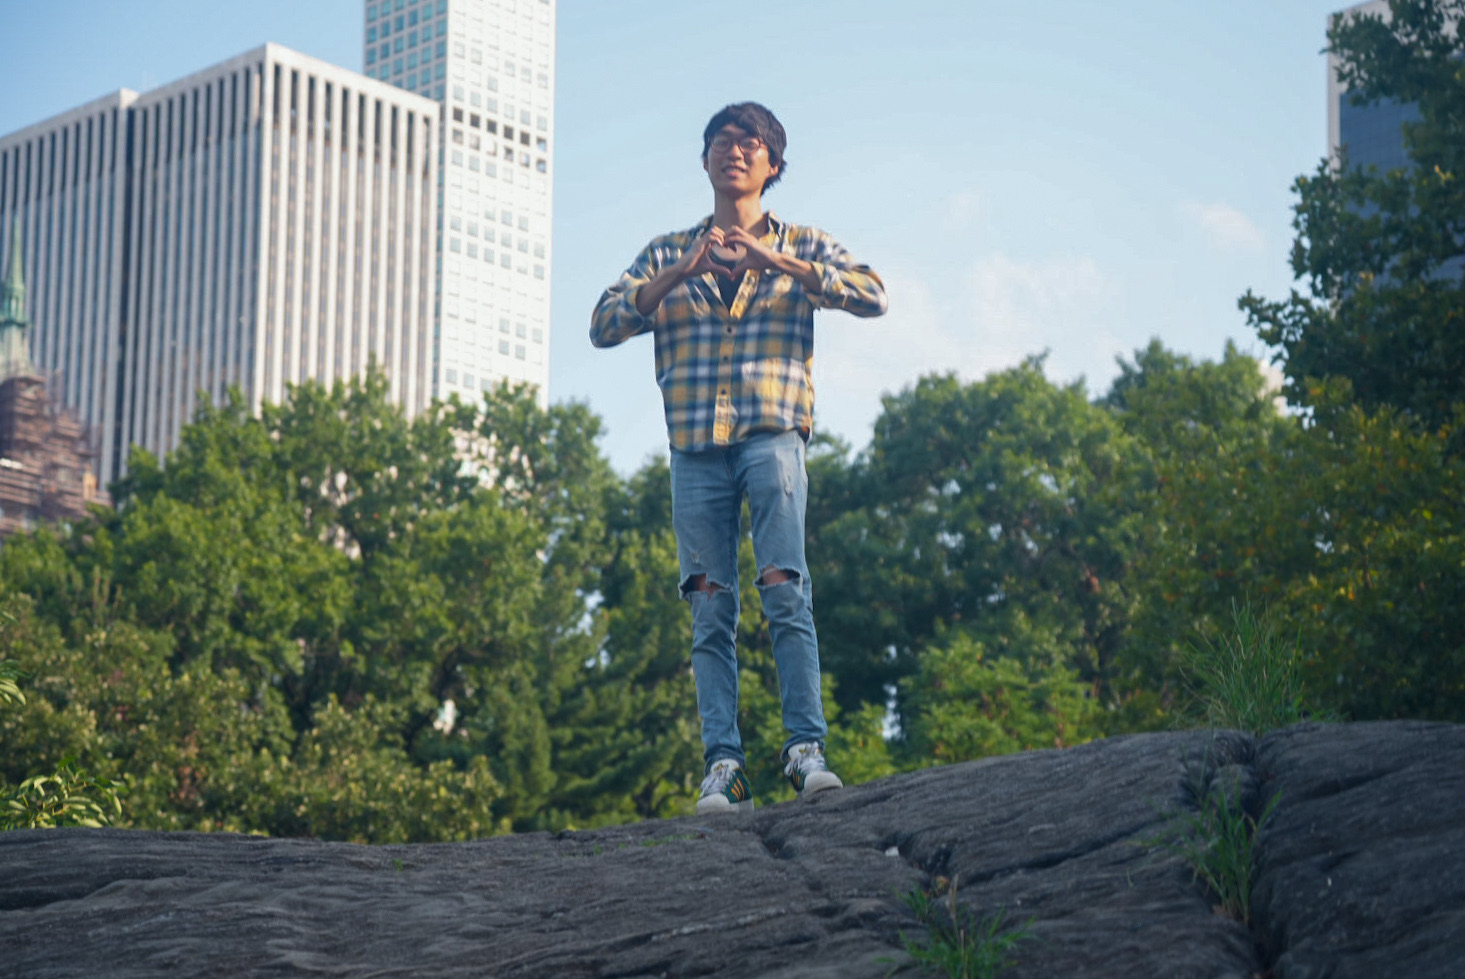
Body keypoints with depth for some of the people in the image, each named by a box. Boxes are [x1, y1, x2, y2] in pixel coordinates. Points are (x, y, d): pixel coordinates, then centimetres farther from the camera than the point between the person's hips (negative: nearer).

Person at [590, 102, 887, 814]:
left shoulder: (800, 246, 15)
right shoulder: (666, 254, 19)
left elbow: (871, 296, -3)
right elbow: (604, 325, 6)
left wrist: (772, 261, -12)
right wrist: (681, 274, -7)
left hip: (771, 435, -2)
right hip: (695, 449, 2)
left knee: (785, 590, -16)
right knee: (711, 609, -4)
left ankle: (805, 748, -17)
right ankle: (723, 766, -8)